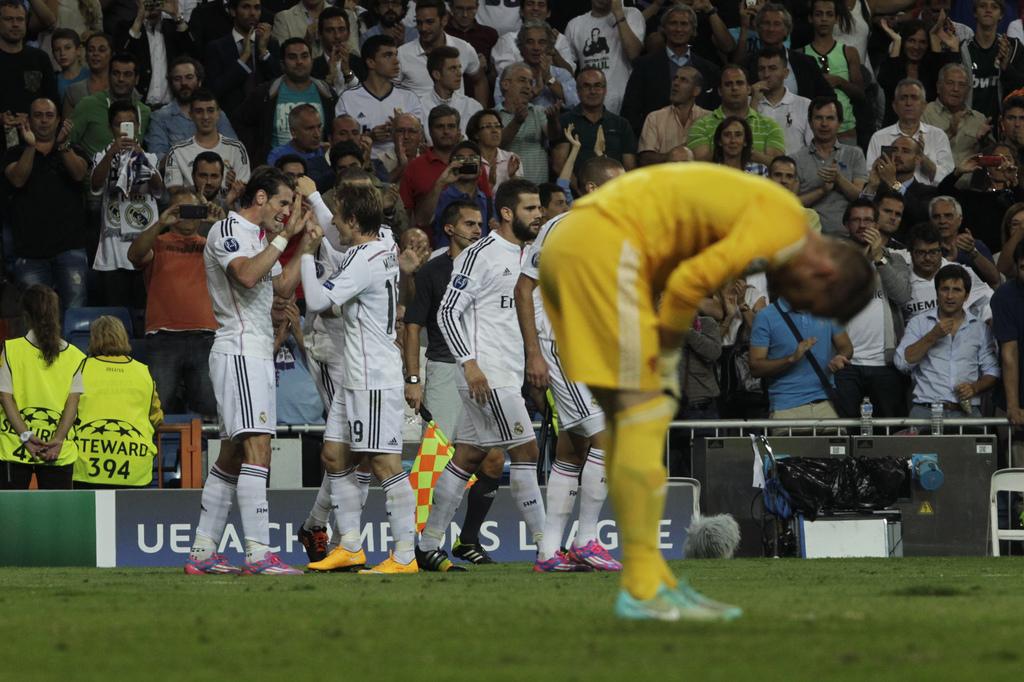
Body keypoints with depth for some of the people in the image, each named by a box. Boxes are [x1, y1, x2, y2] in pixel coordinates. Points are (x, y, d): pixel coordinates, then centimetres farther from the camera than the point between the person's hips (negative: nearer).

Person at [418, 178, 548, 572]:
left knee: (467, 458, 9)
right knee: (525, 451, -10)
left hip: (508, 375, 9)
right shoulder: (480, 255, -10)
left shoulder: (525, 256, 17)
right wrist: (469, 362, -21)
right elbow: (447, 311, -14)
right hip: (486, 373, -9)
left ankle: (427, 547, 12)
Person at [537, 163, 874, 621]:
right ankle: (642, 588, -9)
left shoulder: (754, 210, 20)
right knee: (644, 415, -8)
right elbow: (690, 281, -17)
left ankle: (649, 578, 12)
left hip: (567, 248, 10)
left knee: (627, 420, 11)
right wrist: (668, 356, -4)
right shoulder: (785, 222, -10)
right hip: (604, 244, -10)